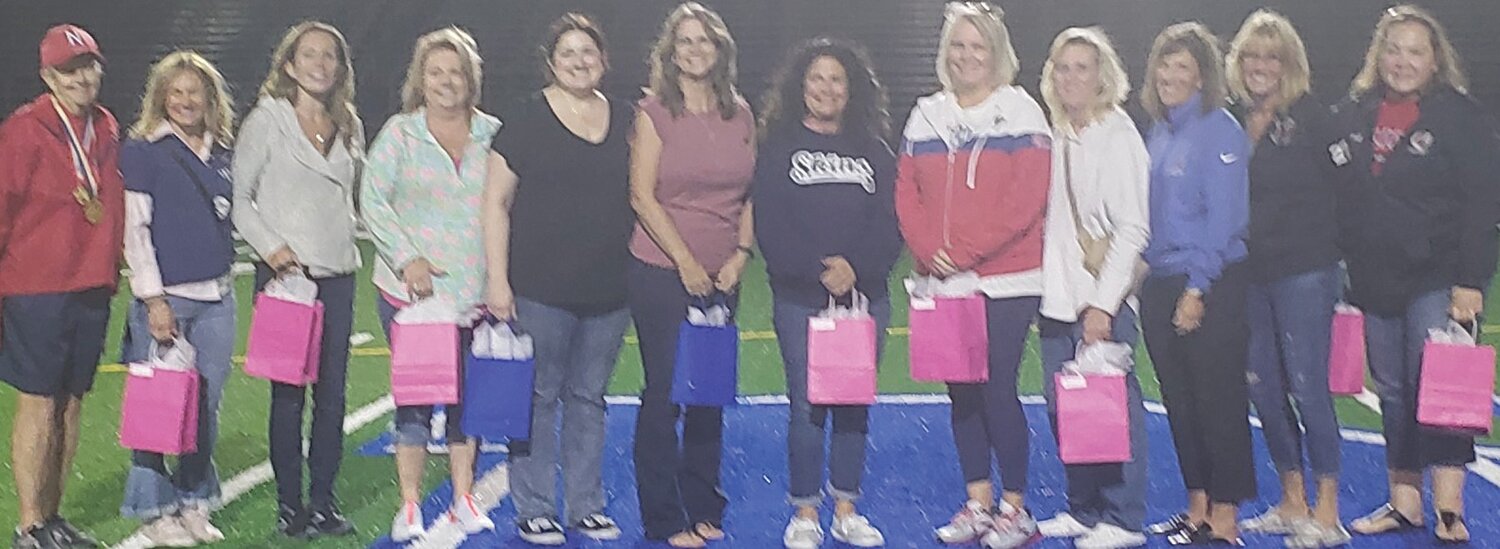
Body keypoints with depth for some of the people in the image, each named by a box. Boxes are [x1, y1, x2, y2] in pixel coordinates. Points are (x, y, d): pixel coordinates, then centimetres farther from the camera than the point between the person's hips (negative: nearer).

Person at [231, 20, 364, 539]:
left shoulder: (350, 127, 14)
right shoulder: (267, 120, -1)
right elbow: (239, 196, -2)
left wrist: (346, 240, 10)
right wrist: (270, 247, -13)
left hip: (338, 274, 5)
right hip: (285, 274, -4)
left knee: (333, 392, 5)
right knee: (289, 394, -2)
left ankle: (324, 500, 14)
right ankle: (289, 503, 8)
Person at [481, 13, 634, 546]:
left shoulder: (627, 120, 10)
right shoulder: (528, 118, -2)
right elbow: (496, 202, -2)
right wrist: (498, 280, -9)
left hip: (609, 292, 4)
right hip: (541, 289, -4)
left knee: (589, 398, 12)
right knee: (539, 397, 2)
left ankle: (586, 505, 22)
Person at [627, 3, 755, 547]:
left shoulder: (740, 114, 8)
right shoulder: (654, 111, -4)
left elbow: (750, 193, 11)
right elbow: (642, 196, -9)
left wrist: (741, 254, -2)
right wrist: (687, 262, -13)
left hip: (719, 278, 4)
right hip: (661, 274, -4)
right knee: (664, 395, 1)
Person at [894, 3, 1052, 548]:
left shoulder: (1021, 115, -3)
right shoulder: (926, 116, 11)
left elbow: (1027, 200, -12)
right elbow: (906, 193, 8)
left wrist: (963, 252, -16)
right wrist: (929, 250, -9)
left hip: (1005, 282, -5)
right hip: (941, 282, 5)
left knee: (997, 390, -5)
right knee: (961, 391, 10)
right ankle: (978, 504, 22)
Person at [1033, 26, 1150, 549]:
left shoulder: (1118, 137, -6)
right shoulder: (1056, 138, 14)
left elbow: (1132, 228, -12)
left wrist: (1102, 303, -15)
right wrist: (1042, 290, 10)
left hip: (1102, 302, -7)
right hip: (1058, 298, 7)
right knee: (1062, 407, 9)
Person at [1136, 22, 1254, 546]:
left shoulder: (1219, 130, -9)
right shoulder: (1158, 132, 13)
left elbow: (1224, 217, -14)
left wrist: (1197, 289, -17)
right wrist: (1153, 277, 11)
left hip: (1210, 286, -8)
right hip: (1160, 283, 8)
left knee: (1219, 401, 0)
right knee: (1179, 401, 12)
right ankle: (1197, 507, 22)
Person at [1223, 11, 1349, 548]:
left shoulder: (1310, 117, -4)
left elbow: (1330, 190, -7)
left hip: (1303, 269, -5)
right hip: (1249, 272, 6)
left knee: (1307, 385, -4)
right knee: (1264, 387, 9)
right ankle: (1292, 503, 24)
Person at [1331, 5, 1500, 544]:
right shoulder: (1352, 116, 9)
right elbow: (1341, 201, 13)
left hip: (1437, 278, -5)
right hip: (1376, 281, 5)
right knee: (1392, 392, 11)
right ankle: (1404, 501, 21)